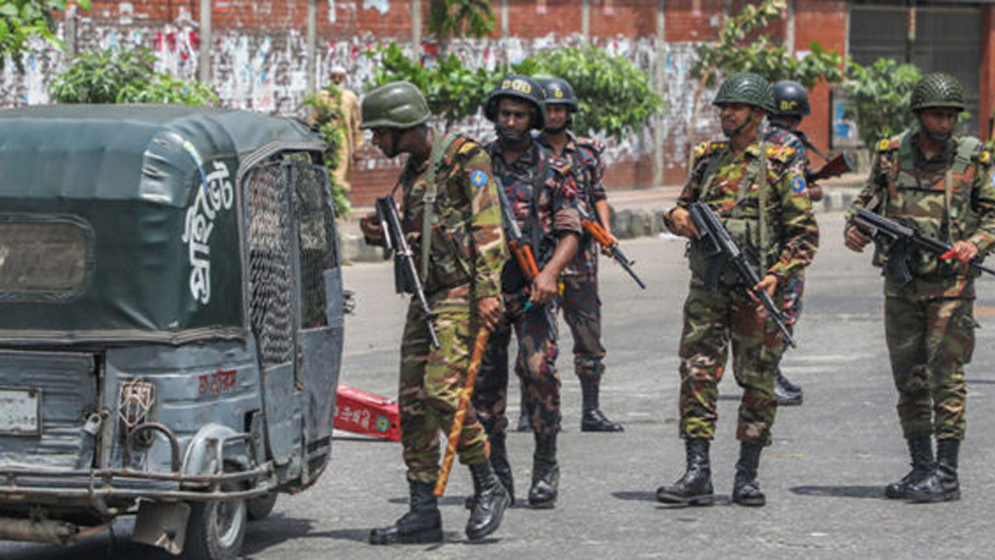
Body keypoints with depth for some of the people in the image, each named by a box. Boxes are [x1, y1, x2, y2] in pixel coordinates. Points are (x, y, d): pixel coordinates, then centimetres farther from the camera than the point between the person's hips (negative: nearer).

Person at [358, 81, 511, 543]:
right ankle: (423, 512, 7)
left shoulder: (464, 158, -8)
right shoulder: (412, 171, 17)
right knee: (412, 401, 3)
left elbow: (487, 227, -15)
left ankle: (488, 488, -2)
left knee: (441, 390, -18)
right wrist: (379, 233, 6)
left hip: (462, 293, -9)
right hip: (425, 297, 9)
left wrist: (487, 291, -22)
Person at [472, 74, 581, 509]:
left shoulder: (549, 170, 5)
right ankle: (496, 475, 13)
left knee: (539, 370, -13)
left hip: (532, 290, -2)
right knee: (486, 379, 4)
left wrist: (551, 272, -12)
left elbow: (569, 231, 4)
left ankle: (546, 468, -2)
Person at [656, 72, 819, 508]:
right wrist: (678, 218, -2)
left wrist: (778, 276, -16)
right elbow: (684, 206, 23)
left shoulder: (779, 164, -2)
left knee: (758, 382, 3)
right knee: (697, 374, -5)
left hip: (756, 289, -3)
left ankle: (747, 476, 13)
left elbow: (805, 233, -3)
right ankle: (697, 474, -5)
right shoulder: (707, 158, 12)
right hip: (707, 287, 3)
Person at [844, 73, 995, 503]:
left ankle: (946, 475, -5)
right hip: (900, 281, 4)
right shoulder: (891, 154, 4)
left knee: (946, 377, -8)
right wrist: (854, 227, -2)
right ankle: (921, 467, 19)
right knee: (909, 380, 9)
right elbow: (868, 197, 17)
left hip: (950, 283, -4)